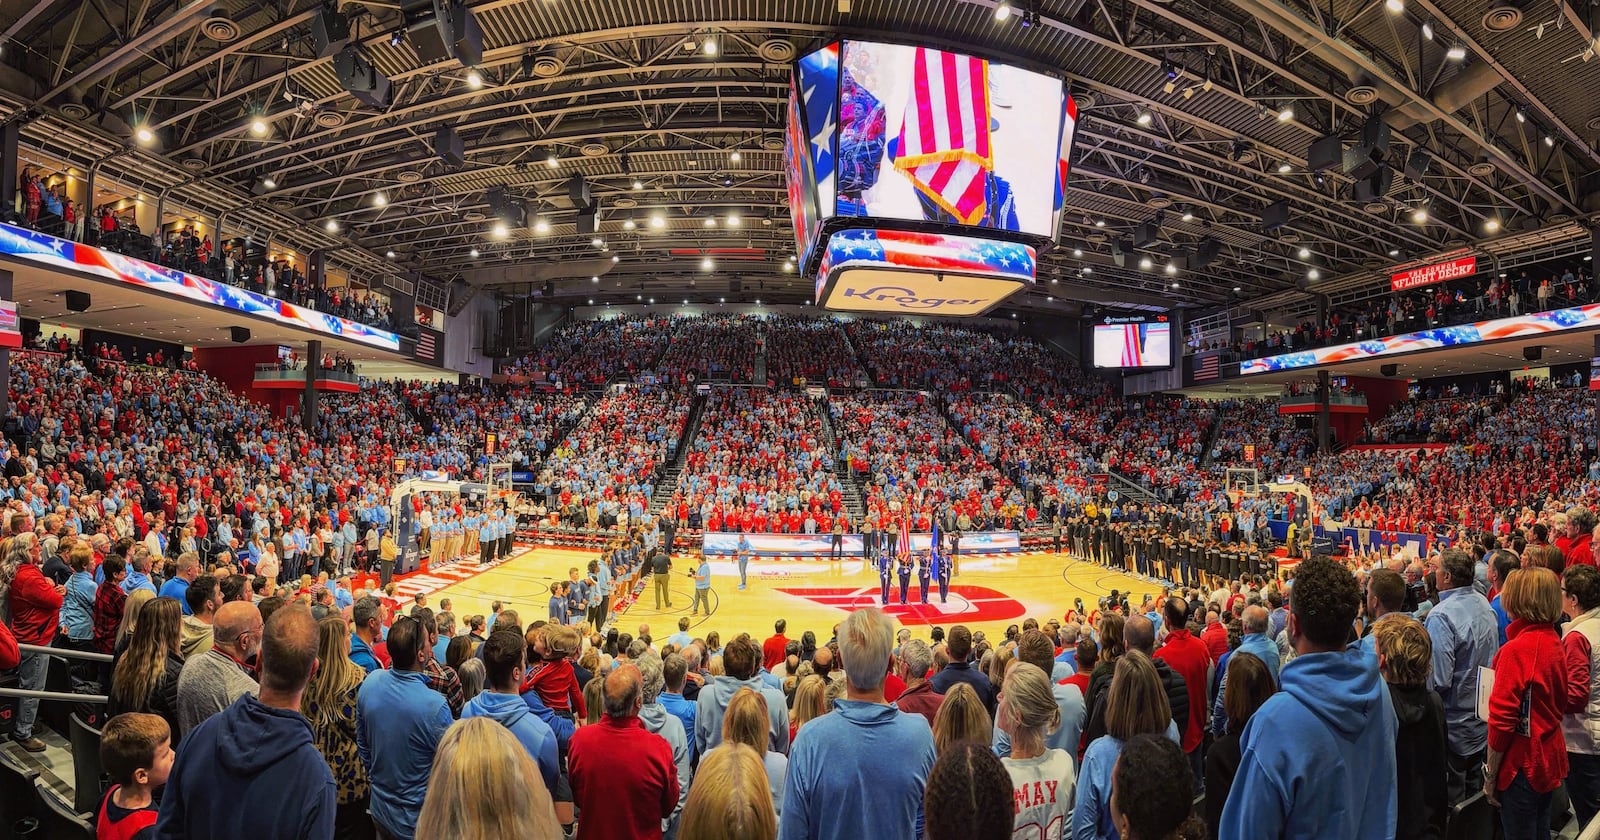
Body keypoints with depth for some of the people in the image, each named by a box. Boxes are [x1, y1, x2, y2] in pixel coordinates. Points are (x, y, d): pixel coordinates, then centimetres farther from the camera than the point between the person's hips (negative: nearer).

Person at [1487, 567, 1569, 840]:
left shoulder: (1517, 649, -23)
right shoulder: (1554, 641, 2)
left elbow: (1502, 718, -21)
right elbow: (1561, 701, 14)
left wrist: (1490, 776, -13)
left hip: (1524, 765, -8)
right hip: (1550, 758, 8)